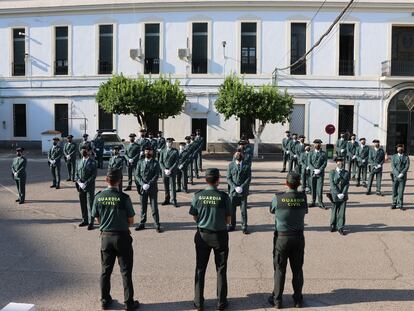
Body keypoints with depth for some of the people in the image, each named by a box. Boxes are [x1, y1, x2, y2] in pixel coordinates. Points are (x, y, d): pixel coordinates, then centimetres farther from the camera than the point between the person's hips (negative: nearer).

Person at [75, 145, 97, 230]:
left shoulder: (93, 162, -4)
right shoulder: (78, 162, 11)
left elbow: (94, 175, -9)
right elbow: (76, 174, 10)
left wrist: (86, 183, -16)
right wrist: (79, 182, -7)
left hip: (89, 187, -5)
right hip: (80, 187, 5)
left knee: (90, 205, -4)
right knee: (83, 205, 11)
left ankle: (91, 222, 1)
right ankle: (85, 220, 23)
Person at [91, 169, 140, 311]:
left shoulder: (98, 197, -6)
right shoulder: (124, 198, -16)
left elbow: (97, 219, 3)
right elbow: (131, 221, -8)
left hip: (105, 236, 3)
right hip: (122, 236, -3)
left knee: (105, 270, 17)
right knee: (126, 271, 8)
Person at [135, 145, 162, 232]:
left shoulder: (156, 163, 0)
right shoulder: (140, 162, 7)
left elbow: (156, 175, -7)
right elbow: (137, 175, 2)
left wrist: (149, 184, -17)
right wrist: (143, 184, -12)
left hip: (152, 188, -2)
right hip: (142, 188, 2)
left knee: (154, 208, 0)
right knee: (143, 207, 11)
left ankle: (157, 225, 7)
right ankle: (142, 224, 21)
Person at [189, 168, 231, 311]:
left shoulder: (198, 196, -10)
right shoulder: (224, 197, -15)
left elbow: (195, 217, -2)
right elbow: (228, 220, -8)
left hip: (203, 235, 1)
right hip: (220, 235, -1)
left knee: (200, 269, 14)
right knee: (221, 270, 13)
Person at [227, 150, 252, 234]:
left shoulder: (247, 165, 2)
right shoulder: (231, 165, 5)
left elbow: (249, 178, -2)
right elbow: (228, 178, 1)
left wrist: (242, 187, -14)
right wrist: (235, 187, -11)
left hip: (243, 192, -1)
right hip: (233, 191, 1)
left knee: (244, 210, 2)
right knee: (232, 210, 7)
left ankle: (244, 227, 12)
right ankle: (232, 225, 22)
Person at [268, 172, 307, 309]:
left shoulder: (278, 198, -16)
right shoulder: (303, 197, -9)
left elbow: (272, 210, 4)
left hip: (282, 237, -2)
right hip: (298, 237, 2)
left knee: (280, 269, 9)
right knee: (297, 269, 15)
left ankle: (277, 299, 18)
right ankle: (298, 299, 25)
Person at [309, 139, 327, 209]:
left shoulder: (323, 153, 5)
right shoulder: (311, 153, 8)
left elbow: (325, 163, -2)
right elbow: (309, 163, 1)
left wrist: (319, 170, -15)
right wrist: (314, 170, -13)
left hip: (321, 173, -2)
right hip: (313, 173, 2)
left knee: (320, 187, -8)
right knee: (313, 188, 5)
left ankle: (320, 202, -4)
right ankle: (313, 202, 12)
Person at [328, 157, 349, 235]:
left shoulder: (346, 173, 5)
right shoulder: (332, 172, -1)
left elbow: (347, 184, 0)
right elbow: (332, 184, -8)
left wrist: (343, 194, -12)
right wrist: (338, 194, -15)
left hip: (343, 196, 1)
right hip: (335, 195, -1)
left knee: (342, 212, 2)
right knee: (334, 212, 9)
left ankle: (340, 228, 10)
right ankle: (333, 226, 24)